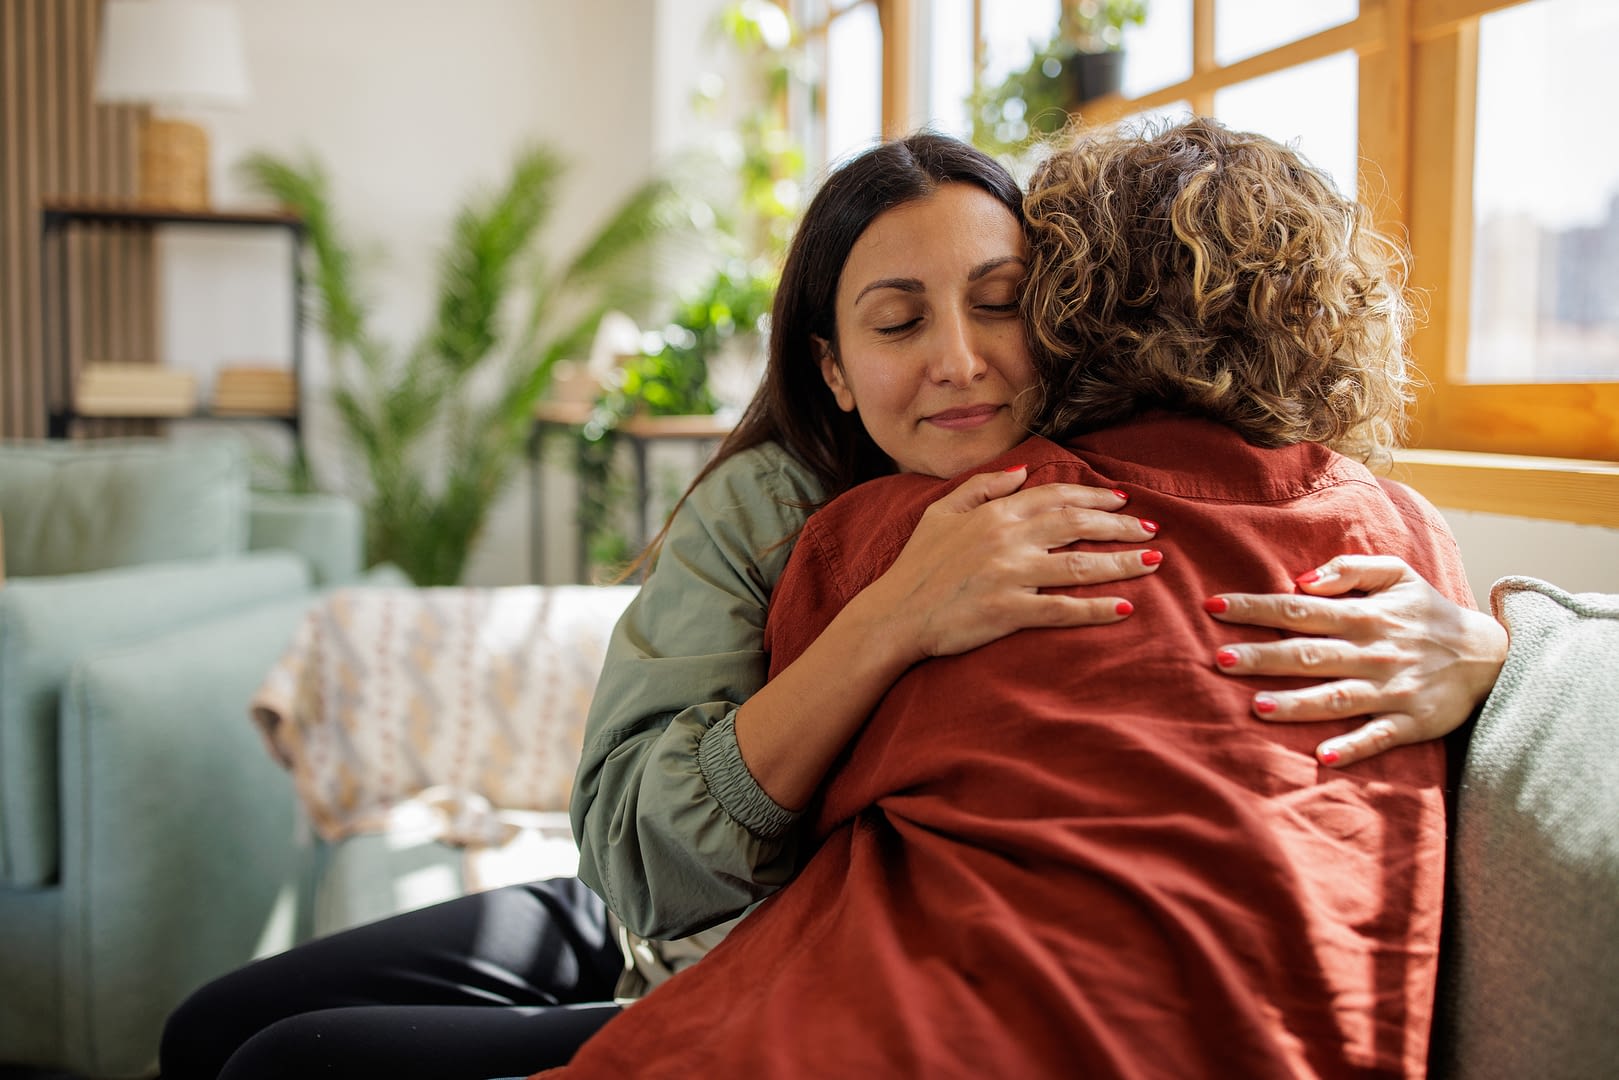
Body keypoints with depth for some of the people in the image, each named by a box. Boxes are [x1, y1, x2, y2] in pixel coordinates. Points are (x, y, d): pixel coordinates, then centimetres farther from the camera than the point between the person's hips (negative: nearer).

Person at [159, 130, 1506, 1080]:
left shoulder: (1124, 524, -18)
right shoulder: (760, 510, -17)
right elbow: (638, 860, -26)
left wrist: (1466, 644, -35)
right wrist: (889, 623, -40)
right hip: (655, 941, 3)